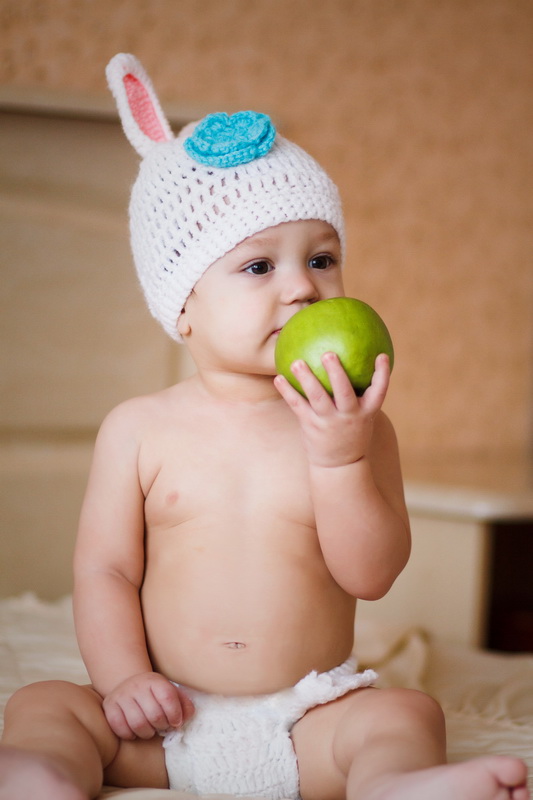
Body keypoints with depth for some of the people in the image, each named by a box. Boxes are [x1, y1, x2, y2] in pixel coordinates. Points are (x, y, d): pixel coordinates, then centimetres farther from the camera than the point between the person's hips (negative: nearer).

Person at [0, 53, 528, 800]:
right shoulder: (140, 429, 2)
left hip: (310, 718, -1)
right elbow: (105, 571, 3)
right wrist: (125, 678, -12)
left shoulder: (352, 426, -1)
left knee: (406, 714, -25)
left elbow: (371, 576, -8)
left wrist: (339, 458, -21)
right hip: (168, 720, 1)